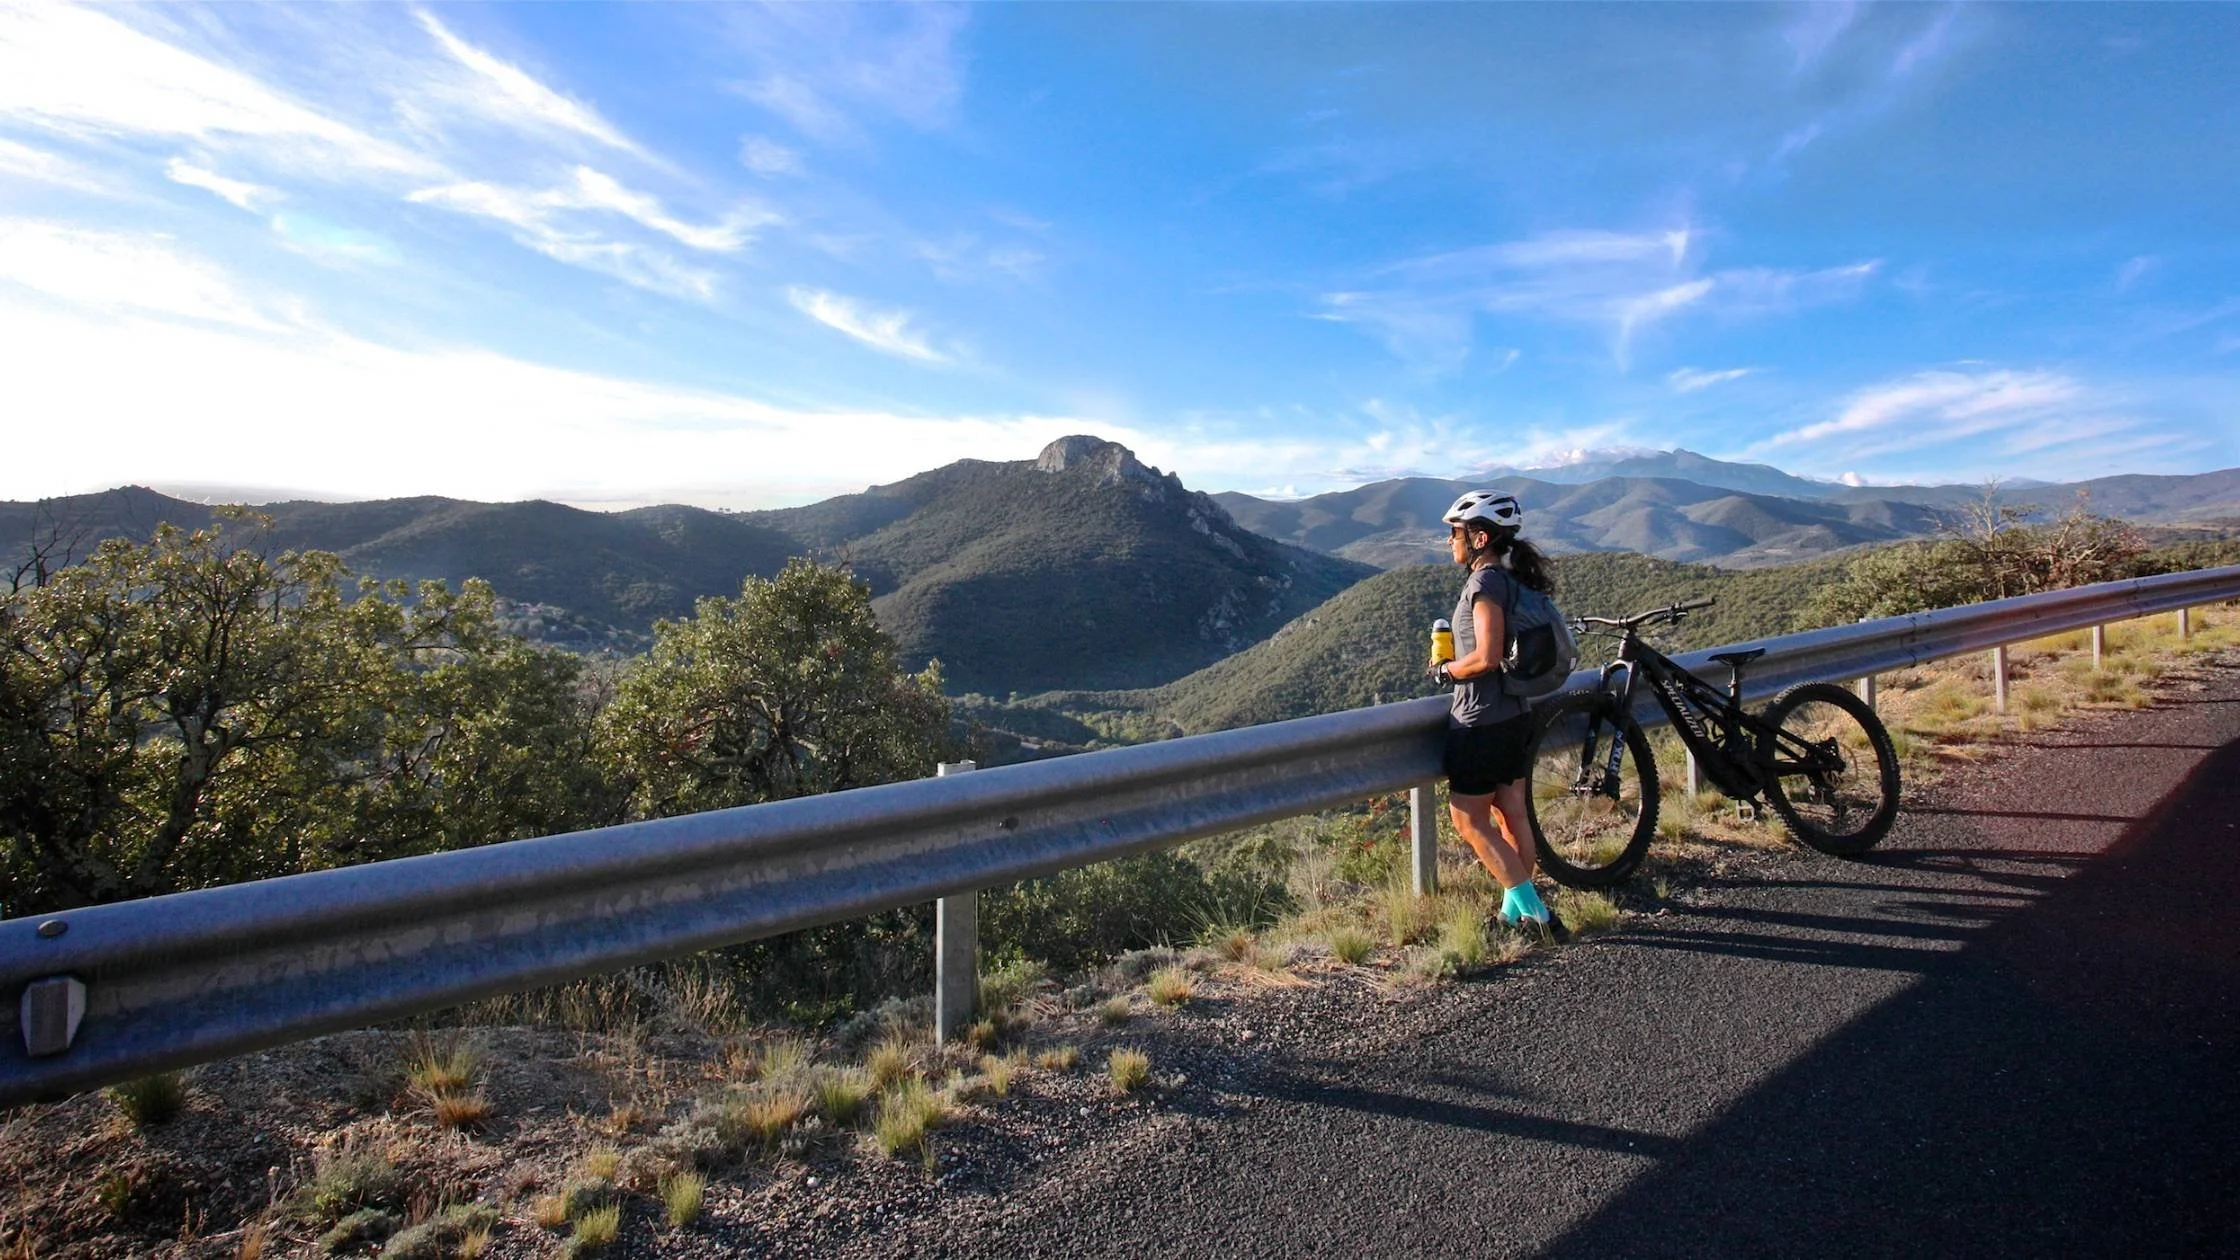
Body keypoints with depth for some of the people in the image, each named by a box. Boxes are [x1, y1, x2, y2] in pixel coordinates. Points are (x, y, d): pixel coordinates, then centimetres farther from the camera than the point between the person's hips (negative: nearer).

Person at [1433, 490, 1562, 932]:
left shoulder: (1485, 583, -18)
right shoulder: (1511, 580, 10)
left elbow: (1486, 657, -27)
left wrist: (1446, 670, -11)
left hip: (1481, 722, -9)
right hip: (1514, 717, 9)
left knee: (1469, 821, 1)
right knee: (1512, 815, 15)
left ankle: (1533, 910, 2)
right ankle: (1516, 910, 25)